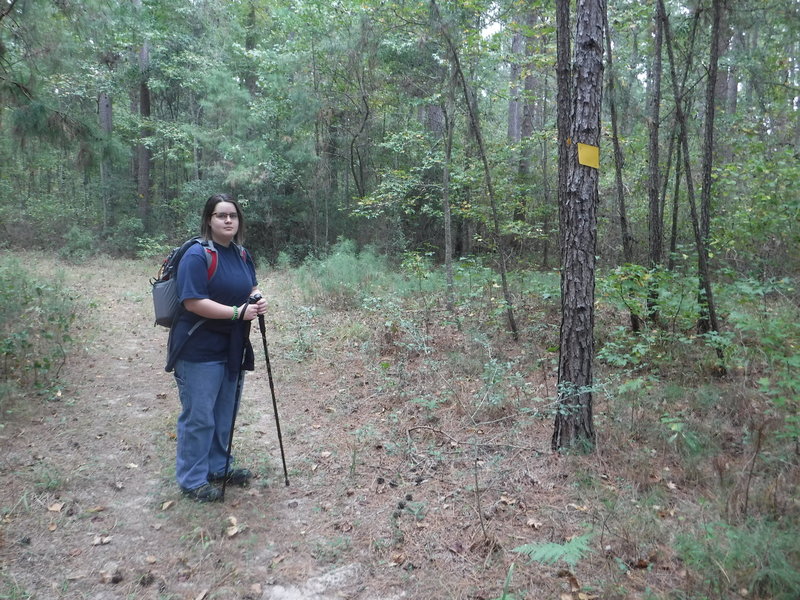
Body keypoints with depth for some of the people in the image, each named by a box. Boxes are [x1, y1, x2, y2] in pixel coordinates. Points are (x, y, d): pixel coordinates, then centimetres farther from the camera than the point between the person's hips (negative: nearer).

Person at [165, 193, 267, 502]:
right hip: (199, 350, -8)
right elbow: (193, 301, -23)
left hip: (232, 348, 8)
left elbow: (251, 288, 19)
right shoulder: (197, 255, -17)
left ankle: (219, 467, 35)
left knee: (225, 413, 18)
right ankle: (192, 480, 17)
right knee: (199, 417, 2)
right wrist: (237, 312, -26)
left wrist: (257, 302, -4)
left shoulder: (242, 254, 7)